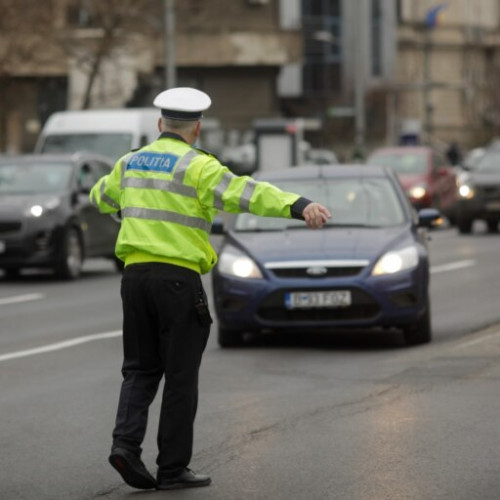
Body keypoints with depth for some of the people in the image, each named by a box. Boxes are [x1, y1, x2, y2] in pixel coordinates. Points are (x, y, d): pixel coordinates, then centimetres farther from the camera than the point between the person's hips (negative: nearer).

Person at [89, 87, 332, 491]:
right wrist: (300, 206, -36)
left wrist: (103, 193, 57)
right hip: (178, 277, -6)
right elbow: (246, 193, -25)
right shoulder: (196, 166, -8)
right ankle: (173, 468, 6)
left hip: (136, 274, 6)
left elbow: (103, 196, 32)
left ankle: (126, 441, -7)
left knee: (141, 369, 14)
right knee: (181, 377, 3)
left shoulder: (132, 162, 12)